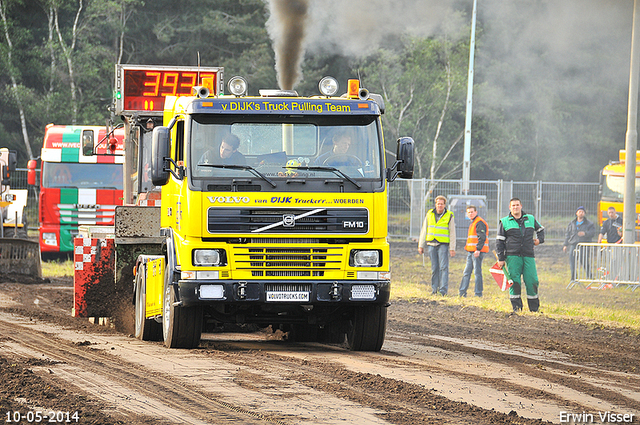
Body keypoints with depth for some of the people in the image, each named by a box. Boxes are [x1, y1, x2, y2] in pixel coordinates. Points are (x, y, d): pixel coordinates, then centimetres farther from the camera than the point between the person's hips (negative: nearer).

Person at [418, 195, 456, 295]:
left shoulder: (449, 216, 1)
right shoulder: (429, 214, 9)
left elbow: (452, 233, 1)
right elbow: (424, 230, 14)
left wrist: (452, 248, -4)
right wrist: (421, 245, 12)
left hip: (443, 244, -3)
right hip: (431, 244, 3)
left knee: (443, 267, -10)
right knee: (434, 268, 4)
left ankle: (443, 289, -12)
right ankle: (434, 289, 9)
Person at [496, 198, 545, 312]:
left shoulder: (530, 219, 14)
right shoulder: (504, 222, 8)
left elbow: (540, 229, 33)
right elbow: (499, 241, 7)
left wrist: (539, 239, 12)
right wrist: (500, 259, 0)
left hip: (528, 256, 1)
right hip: (512, 256, -1)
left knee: (532, 281, -3)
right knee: (514, 281, -6)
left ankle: (534, 307, 8)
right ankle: (516, 306, 2)